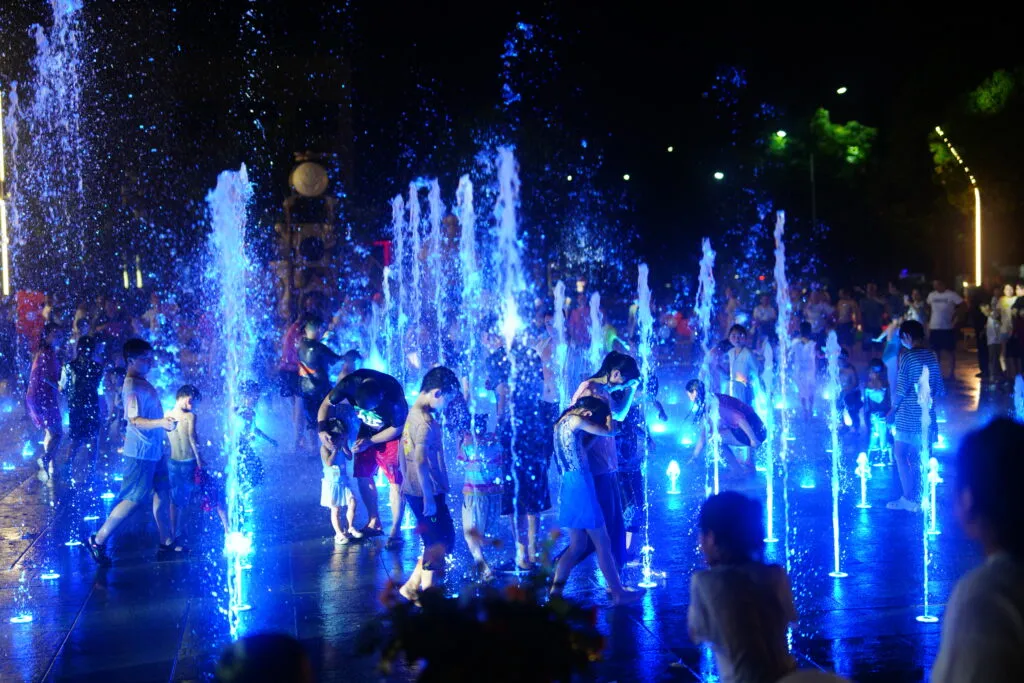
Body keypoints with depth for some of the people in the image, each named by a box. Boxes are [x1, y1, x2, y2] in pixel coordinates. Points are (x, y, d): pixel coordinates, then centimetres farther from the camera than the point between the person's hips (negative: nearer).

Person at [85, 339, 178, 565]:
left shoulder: (143, 384, 12)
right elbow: (135, 420, -28)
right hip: (140, 452, -9)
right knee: (133, 500, -4)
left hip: (154, 449, 9)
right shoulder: (132, 386, -17)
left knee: (161, 494, 13)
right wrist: (161, 423, -40)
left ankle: (166, 542, 21)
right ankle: (98, 541, 5)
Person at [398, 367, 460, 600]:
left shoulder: (413, 413, 10)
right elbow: (420, 460, -26)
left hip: (414, 491, 9)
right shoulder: (426, 421, -20)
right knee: (441, 542, 0)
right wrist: (429, 498, -24)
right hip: (427, 493, -9)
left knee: (435, 543, 17)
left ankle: (412, 587, 21)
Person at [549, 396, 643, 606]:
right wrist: (608, 415, 13)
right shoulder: (575, 420, -10)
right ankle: (618, 593, 7)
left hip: (569, 487, 9)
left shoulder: (562, 421, 15)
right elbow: (609, 432, -6)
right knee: (603, 543, 0)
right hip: (580, 485, -9)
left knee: (578, 545, 13)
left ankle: (555, 590, 6)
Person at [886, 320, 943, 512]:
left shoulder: (908, 356, -14)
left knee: (900, 454, 3)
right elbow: (940, 389, 9)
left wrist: (892, 409, -1)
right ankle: (917, 498, 17)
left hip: (908, 415, -7)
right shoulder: (932, 356, 6)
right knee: (918, 457, 13)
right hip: (926, 415, 7)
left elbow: (901, 389, -15)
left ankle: (909, 499, 0)